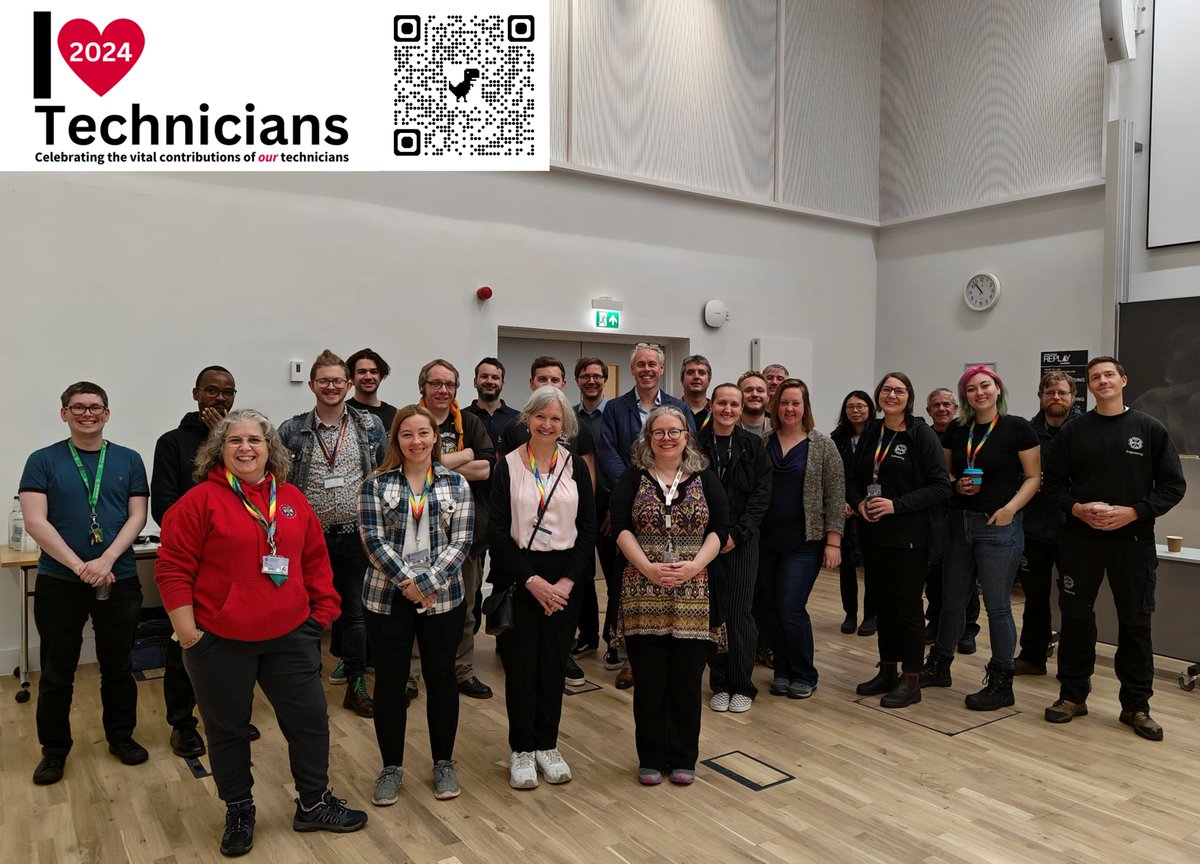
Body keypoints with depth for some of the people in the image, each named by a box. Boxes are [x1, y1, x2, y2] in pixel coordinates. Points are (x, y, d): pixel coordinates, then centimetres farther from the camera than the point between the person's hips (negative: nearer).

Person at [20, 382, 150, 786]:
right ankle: (54, 749, 25)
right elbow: (35, 521, -8)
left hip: (119, 581, 1)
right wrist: (80, 566, -17)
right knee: (57, 672, 9)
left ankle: (121, 736, 28)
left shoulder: (128, 460, 4)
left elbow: (137, 516, 0)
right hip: (58, 582, -1)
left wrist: (106, 561, -15)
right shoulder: (43, 461, 0)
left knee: (118, 666, 12)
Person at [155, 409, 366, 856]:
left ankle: (314, 803, 29)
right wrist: (186, 632, -11)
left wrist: (323, 610, 7)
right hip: (220, 641, -3)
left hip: (289, 636, 4)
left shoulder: (292, 499, 6)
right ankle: (239, 813, 33)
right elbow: (173, 568, -8)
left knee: (310, 718, 11)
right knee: (228, 730, 12)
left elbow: (316, 560, 12)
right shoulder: (200, 500, -7)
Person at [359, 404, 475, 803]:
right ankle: (391, 767, 25)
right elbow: (373, 539, -7)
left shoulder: (456, 484, 2)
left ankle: (444, 763, 27)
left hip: (443, 597, 1)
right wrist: (406, 582, -16)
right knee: (390, 681, 8)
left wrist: (426, 582, -15)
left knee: (441, 677, 10)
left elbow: (461, 542, -5)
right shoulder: (376, 485, 0)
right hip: (387, 597, 0)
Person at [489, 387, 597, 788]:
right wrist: (531, 580, -12)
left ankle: (547, 745, 23)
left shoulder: (576, 466, 4)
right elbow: (498, 530, -5)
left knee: (555, 662, 8)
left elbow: (588, 528, 2)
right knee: (520, 663, 3)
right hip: (518, 577, -1)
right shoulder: (507, 466, -2)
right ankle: (521, 750, 18)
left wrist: (567, 580, -8)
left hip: (565, 579, 2)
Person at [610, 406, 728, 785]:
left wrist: (694, 565, -14)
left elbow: (719, 529, 1)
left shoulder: (705, 479, 8)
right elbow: (621, 528, -3)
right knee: (649, 678, 5)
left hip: (693, 595, 1)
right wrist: (647, 567, -16)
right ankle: (651, 758, 21)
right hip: (643, 593, -1)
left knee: (687, 678, 7)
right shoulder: (633, 478, 6)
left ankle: (683, 758, 23)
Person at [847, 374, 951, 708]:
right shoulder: (870, 433, 9)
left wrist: (897, 505, -20)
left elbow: (941, 486, -13)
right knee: (882, 602, 13)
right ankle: (887, 671, 27)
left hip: (910, 535, -5)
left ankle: (911, 681, 14)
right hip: (874, 533, 6)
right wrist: (858, 502, -6)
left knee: (907, 605, 2)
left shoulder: (922, 435, -8)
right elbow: (853, 477, 14)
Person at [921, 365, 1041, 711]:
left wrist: (1010, 507, -19)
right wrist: (957, 484, -7)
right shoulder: (956, 430, 6)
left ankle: (1001, 683, 16)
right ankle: (939, 666, 31)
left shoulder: (1018, 428, -6)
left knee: (997, 605, 3)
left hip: (999, 527, -5)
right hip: (959, 523, 5)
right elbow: (944, 474, 14)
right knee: (952, 601, 15)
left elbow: (1033, 477, -5)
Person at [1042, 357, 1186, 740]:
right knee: (1075, 617, 7)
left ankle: (1136, 705, 19)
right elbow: (1054, 481, 6)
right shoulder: (1073, 431, 5)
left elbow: (1173, 485, 0)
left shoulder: (1149, 429, 2)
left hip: (1133, 540, -1)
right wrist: (1078, 508, -12)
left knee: (1135, 622, 5)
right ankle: (1072, 695, 20)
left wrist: (1133, 512, -13)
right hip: (1080, 539, 1)